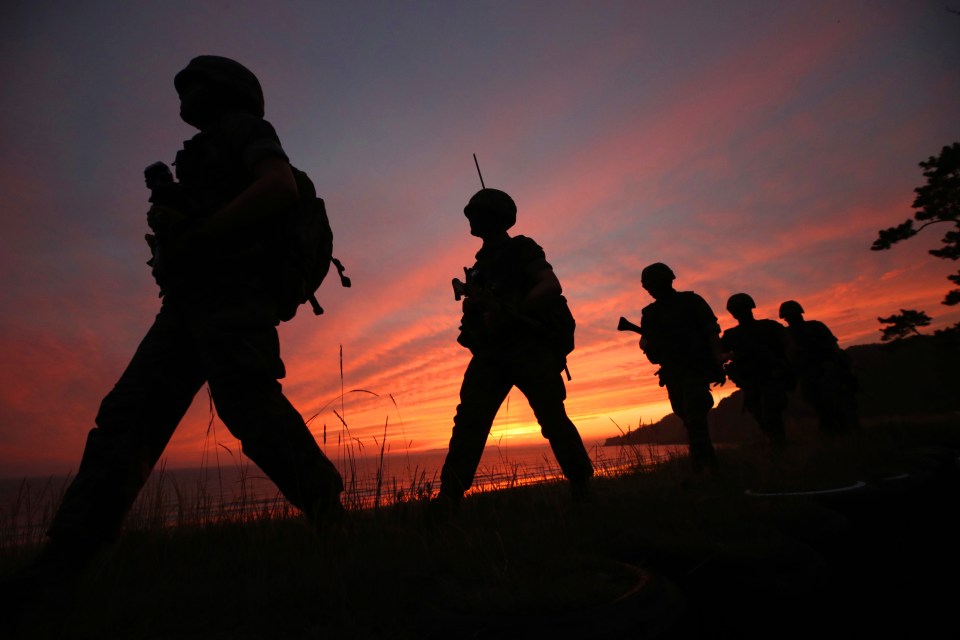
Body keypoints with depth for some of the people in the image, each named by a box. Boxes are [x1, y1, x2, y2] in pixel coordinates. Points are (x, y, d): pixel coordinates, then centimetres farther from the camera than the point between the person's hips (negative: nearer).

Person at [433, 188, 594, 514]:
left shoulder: (521, 248, 4)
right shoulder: (481, 265, 23)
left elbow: (551, 286, -11)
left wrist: (511, 310, -22)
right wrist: (473, 299, -3)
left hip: (530, 345, -5)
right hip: (493, 351, 6)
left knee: (552, 419, -4)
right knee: (469, 416, -9)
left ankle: (583, 487, 13)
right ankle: (448, 497, -11)